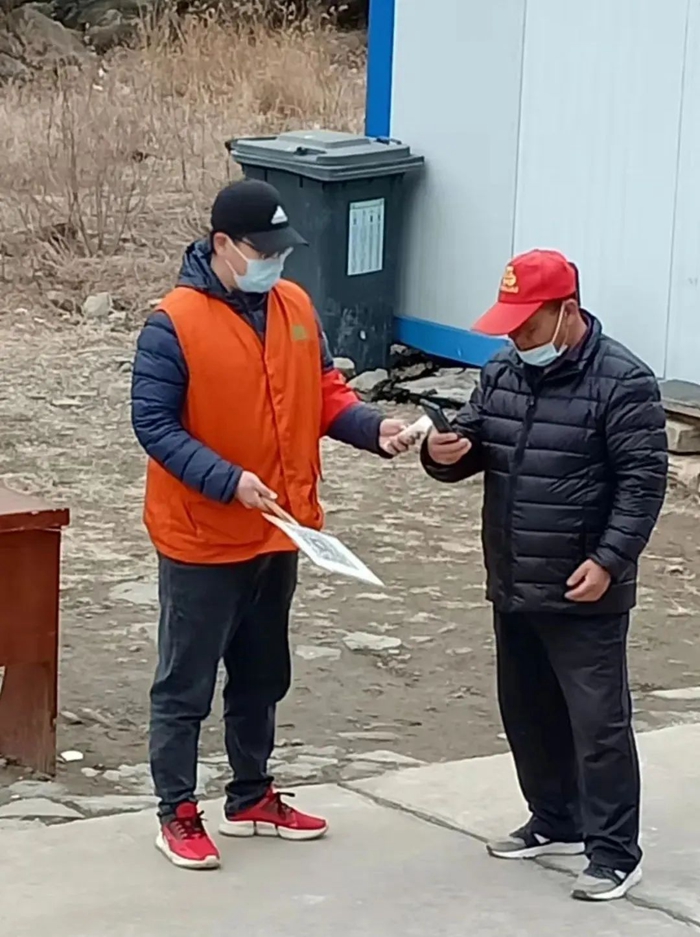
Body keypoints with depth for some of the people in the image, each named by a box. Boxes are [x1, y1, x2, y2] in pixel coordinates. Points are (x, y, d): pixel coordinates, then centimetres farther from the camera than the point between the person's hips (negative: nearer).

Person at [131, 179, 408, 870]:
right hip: (202, 537, -7)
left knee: (262, 676, 19)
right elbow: (153, 425, -18)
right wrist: (226, 479, -27)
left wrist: (372, 429, -9)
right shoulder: (174, 324, -18)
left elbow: (324, 389, 10)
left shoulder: (295, 307, 3)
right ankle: (177, 814, 15)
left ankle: (252, 798, 33)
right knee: (186, 683, 4)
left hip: (277, 533, 7)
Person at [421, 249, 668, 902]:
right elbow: (471, 444, 16)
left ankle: (615, 853, 2)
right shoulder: (503, 371, 8)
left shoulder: (621, 381, -14)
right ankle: (555, 822, 33)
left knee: (597, 722, -4)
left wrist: (609, 560, -22)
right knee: (528, 713, 17)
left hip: (583, 595, -8)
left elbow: (643, 481, -15)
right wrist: (445, 454, -9)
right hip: (513, 588, 8)